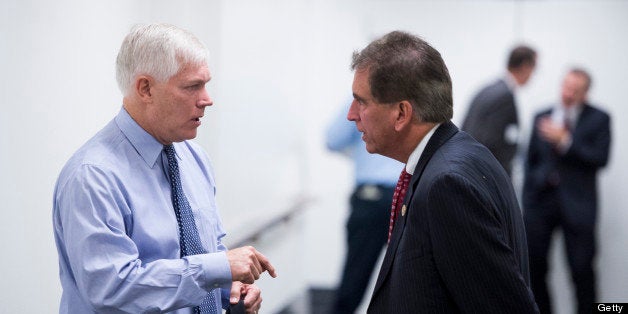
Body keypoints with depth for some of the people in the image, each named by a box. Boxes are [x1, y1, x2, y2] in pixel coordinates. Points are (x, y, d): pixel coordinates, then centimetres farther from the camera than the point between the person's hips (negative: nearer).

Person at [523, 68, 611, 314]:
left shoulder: (598, 119, 2)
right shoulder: (542, 117, 11)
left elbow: (600, 158, -8)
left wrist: (565, 141, -16)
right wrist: (527, 199, 7)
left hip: (576, 204, -3)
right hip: (541, 200, 3)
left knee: (582, 269, -4)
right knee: (534, 265, 2)